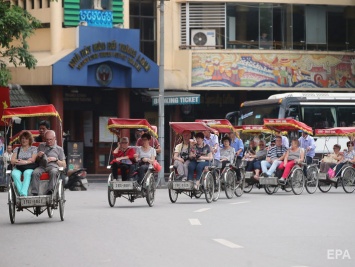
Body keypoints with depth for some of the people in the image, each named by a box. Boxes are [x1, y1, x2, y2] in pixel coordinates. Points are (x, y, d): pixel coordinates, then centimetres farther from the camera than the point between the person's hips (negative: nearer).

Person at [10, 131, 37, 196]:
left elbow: (32, 160, 2)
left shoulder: (33, 149, 18)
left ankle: (23, 193, -54)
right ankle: (21, 193, -46)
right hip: (18, 168, 2)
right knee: (14, 174, -36)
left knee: (27, 173, -40)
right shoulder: (17, 149, 23)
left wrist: (24, 162, -10)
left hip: (29, 167, -2)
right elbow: (12, 161, 8)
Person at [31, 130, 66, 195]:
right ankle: (35, 193, -39)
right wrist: (38, 156, 2)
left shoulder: (59, 149, 18)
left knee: (53, 172, -39)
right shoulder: (41, 146, 25)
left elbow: (64, 165, 15)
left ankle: (50, 191, -48)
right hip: (42, 166, 2)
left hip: (53, 166, -2)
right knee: (35, 172, -33)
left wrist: (55, 159, -1)